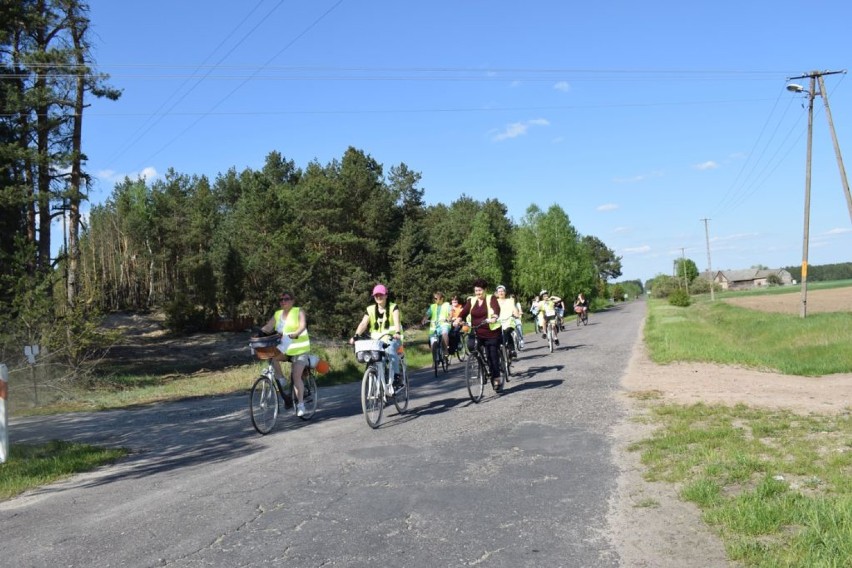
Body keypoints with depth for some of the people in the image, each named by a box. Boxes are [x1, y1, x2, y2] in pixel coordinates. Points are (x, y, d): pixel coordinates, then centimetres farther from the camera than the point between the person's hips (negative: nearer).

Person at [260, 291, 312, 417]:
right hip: (284, 349, 5)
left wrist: (295, 334, -40)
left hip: (299, 349, -5)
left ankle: (300, 404, -5)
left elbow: (302, 326, -20)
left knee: (296, 376, -14)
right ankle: (281, 382, -9)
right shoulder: (277, 314, 10)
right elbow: (268, 327, 0)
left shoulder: (299, 312, -4)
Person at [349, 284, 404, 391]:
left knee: (390, 350, -36)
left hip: (392, 339, -3)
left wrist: (397, 333, -39)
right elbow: (363, 323, -5)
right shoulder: (370, 309, 8)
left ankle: (396, 376, -29)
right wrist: (355, 336, -24)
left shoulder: (393, 307, 0)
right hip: (376, 340, 3)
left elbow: (397, 321, -18)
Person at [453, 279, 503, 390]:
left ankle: (496, 378, 12)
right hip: (477, 333, 4)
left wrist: (494, 317, -42)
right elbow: (464, 311, -6)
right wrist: (458, 319, -25)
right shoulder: (471, 300, 7)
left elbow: (496, 309, -21)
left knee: (493, 355, -3)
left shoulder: (491, 299, -3)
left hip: (492, 332, -3)